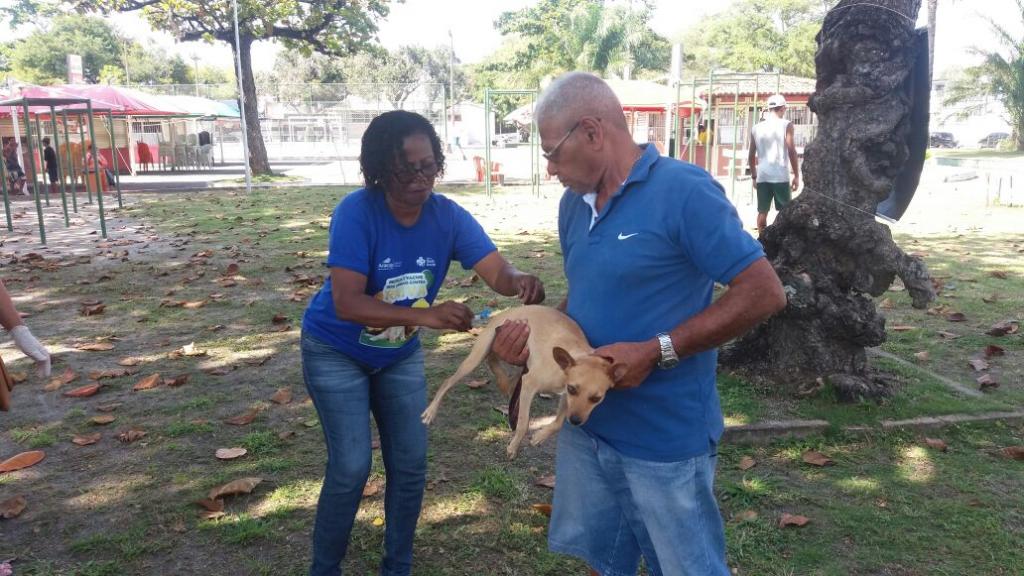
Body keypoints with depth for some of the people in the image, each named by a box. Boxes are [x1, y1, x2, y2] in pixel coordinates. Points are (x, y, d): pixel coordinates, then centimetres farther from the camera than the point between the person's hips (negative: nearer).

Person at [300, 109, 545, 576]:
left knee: (410, 463, 7)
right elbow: (346, 303, -36)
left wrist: (520, 281, -50)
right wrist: (427, 315, -49)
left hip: (400, 354, 5)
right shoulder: (356, 212, -29)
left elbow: (497, 271, -25)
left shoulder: (448, 217, -17)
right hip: (336, 352, -4)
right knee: (351, 467, -6)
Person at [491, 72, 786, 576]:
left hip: (664, 438, -7)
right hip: (586, 424, 7)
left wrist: (655, 353, -24)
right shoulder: (574, 204, 6)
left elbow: (764, 293, -20)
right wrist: (537, 335, -5)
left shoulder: (684, 191, -18)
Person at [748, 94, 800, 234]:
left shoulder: (756, 128, 10)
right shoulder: (786, 125, -2)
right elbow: (791, 151, -7)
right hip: (781, 177, -3)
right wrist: (796, 175, -2)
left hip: (762, 177, 4)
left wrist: (754, 176, 21)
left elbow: (751, 155, 11)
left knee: (762, 212, 7)